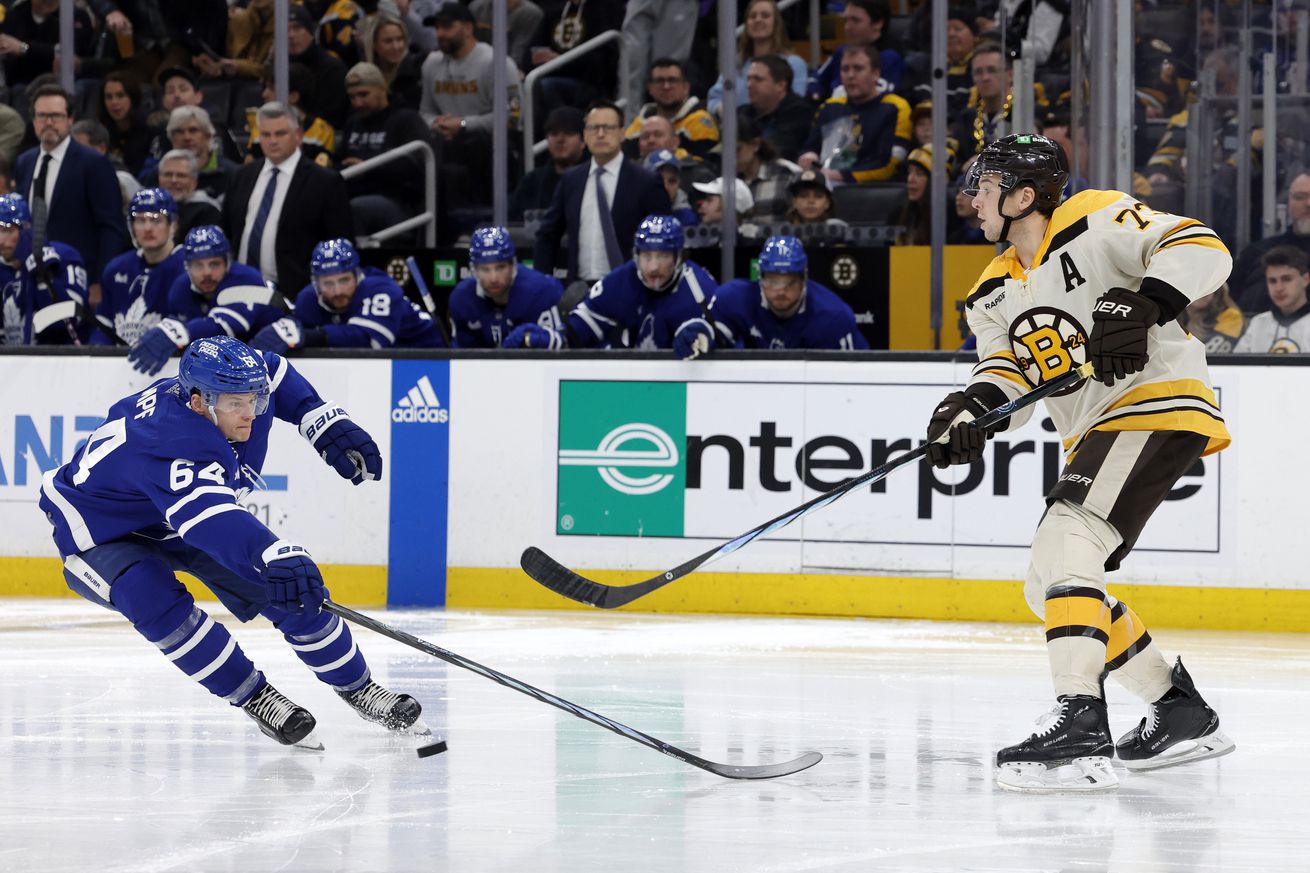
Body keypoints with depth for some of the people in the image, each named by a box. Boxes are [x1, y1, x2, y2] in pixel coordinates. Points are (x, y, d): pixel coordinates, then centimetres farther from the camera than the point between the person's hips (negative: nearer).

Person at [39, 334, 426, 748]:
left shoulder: (238, 389, -20)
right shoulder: (168, 442, -45)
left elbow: (277, 374, 5)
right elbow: (211, 515, -61)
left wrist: (325, 423, -7)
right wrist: (275, 556, -77)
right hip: (101, 530, -7)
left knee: (290, 590, -5)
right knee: (153, 600, -35)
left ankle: (356, 686, 16)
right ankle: (256, 699, -21)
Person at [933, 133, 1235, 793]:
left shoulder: (1095, 222, -9)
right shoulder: (996, 291, 15)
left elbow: (1200, 249, -17)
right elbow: (1010, 364, 2)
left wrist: (1142, 306, -31)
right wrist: (974, 406, -19)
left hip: (1157, 404, -10)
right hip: (1094, 435, 10)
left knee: (1064, 546, -26)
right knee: (1050, 588, 13)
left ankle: (1081, 729, -35)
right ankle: (1182, 713, 23)